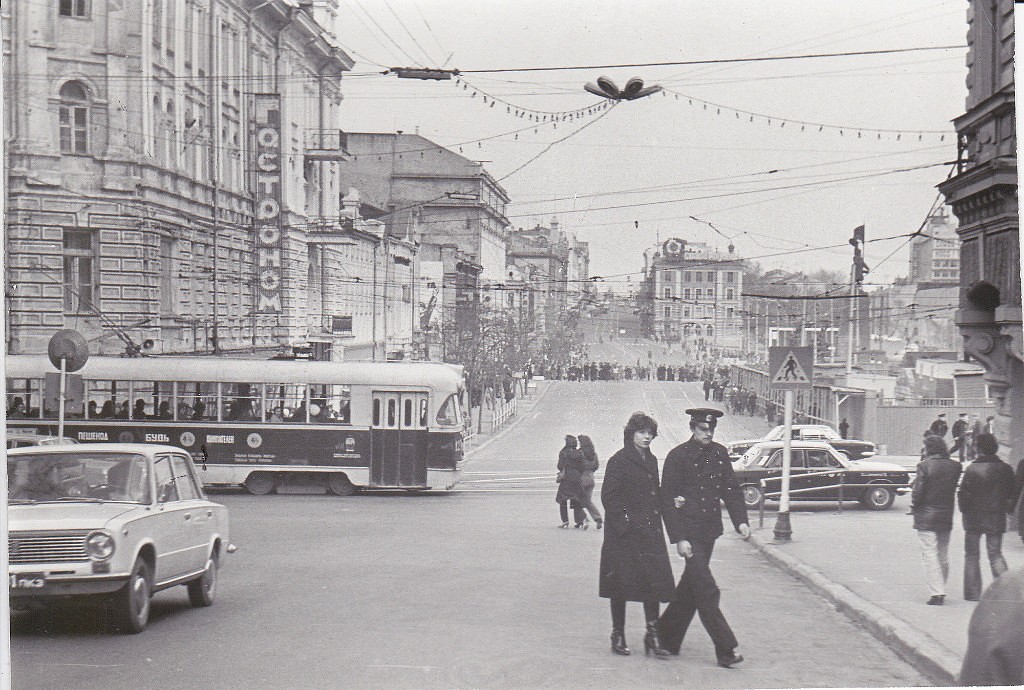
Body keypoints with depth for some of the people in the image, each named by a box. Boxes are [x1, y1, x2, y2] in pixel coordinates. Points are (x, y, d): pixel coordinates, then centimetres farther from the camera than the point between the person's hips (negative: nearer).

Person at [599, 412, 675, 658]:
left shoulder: (651, 460, 14)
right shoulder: (618, 462, -8)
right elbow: (608, 497, -11)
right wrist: (624, 522, -17)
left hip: (650, 532, 6)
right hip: (624, 535, -6)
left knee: (654, 581, -1)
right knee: (620, 584, 2)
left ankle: (653, 635, 5)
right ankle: (618, 635, 14)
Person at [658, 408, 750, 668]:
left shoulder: (719, 453, 8)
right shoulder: (678, 456, -9)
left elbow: (731, 488, 14)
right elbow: (667, 500, -10)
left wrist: (741, 520, -1)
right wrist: (679, 538, -16)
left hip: (710, 530, 7)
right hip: (689, 532, -7)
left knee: (691, 587, 14)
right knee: (707, 591, -10)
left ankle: (667, 638, 28)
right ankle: (726, 650, -9)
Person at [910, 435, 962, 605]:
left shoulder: (924, 466, -14)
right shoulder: (954, 466, 0)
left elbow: (918, 492, -14)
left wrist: (913, 507, 5)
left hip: (926, 518, -5)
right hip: (946, 516, 5)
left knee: (929, 555, -4)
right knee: (943, 555, 15)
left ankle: (936, 593, -11)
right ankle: (941, 591, 22)